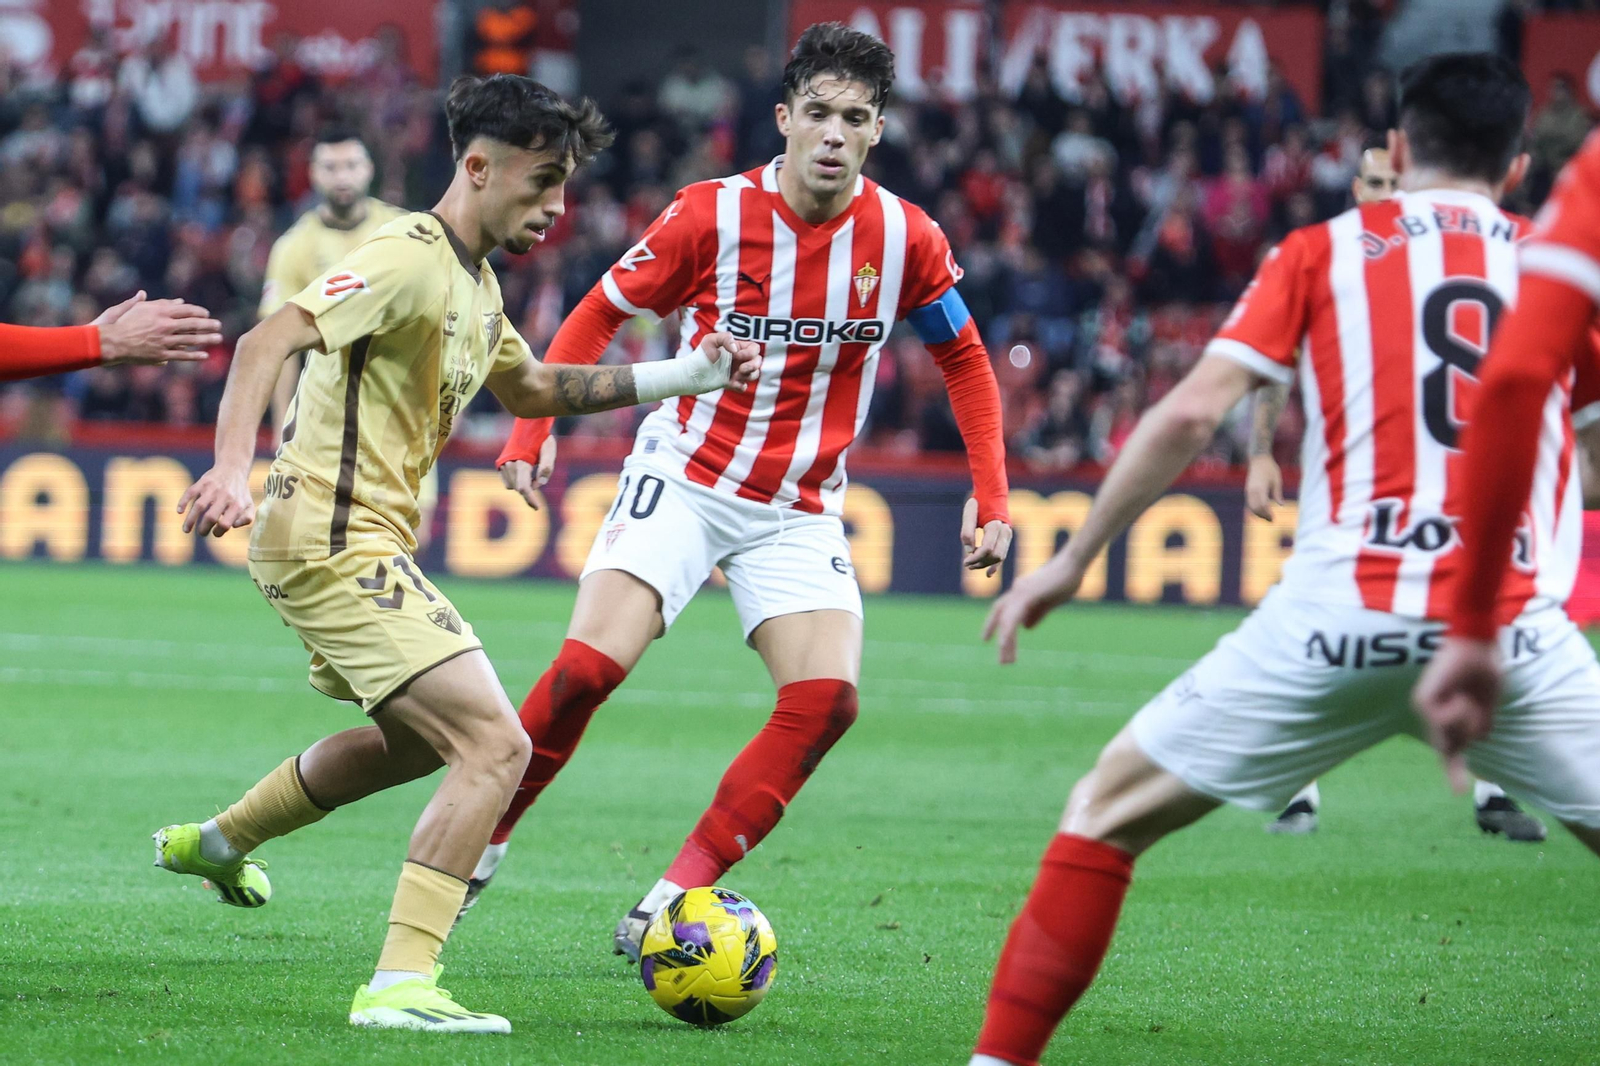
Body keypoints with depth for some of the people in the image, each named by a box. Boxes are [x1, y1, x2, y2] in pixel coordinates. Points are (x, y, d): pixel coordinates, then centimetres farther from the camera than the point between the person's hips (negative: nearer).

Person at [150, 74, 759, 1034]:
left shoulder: (476, 281, 14)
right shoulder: (411, 261, -17)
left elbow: (531, 388, 30)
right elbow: (269, 342, -28)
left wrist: (681, 376, 21)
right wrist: (232, 467, -42)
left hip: (364, 540, 11)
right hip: (337, 542, -11)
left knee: (418, 739, 31)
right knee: (497, 745, -17)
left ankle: (214, 843, 47)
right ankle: (402, 984, -20)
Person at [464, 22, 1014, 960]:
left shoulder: (906, 239, -6)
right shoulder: (712, 216, -11)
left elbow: (965, 359, 9)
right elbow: (602, 314, 2)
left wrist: (991, 500, 2)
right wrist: (534, 430, -8)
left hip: (798, 512, 2)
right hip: (683, 478, -2)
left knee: (828, 698, -19)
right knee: (591, 665, -20)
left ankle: (674, 901, -14)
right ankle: (479, 844, 1)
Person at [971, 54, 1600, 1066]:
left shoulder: (1321, 252, 10)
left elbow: (1191, 415, 2)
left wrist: (1073, 561, 8)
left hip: (1344, 613, -1)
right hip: (1515, 630, 1)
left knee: (1108, 812, 14)